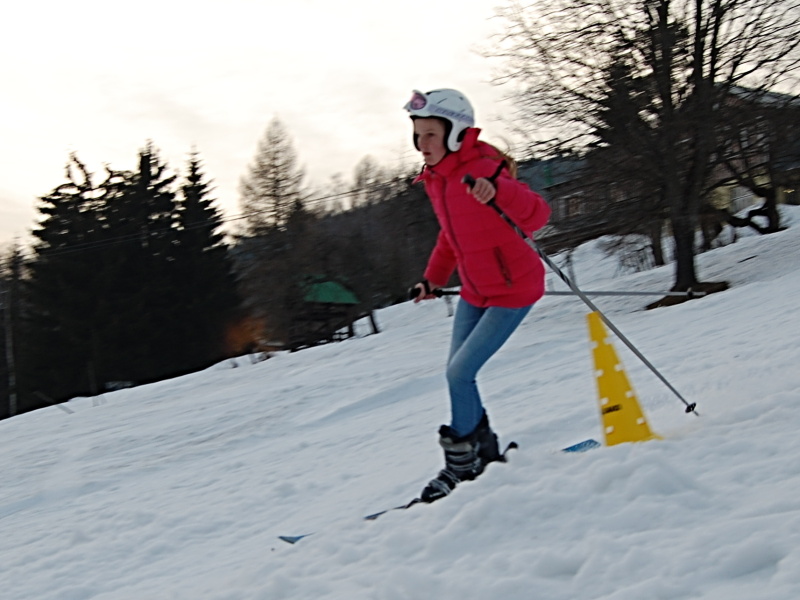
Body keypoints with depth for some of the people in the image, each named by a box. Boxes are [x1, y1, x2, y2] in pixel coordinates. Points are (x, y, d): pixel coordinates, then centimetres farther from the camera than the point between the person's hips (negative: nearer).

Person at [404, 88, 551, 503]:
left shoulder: (482, 171, -24)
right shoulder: (435, 179, 3)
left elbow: (537, 216, -36)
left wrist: (497, 191, -53)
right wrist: (433, 279, 20)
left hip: (514, 291, -9)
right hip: (474, 293, 9)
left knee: (460, 372, -11)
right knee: (457, 374, 11)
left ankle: (461, 462, 6)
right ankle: (485, 451, 28)